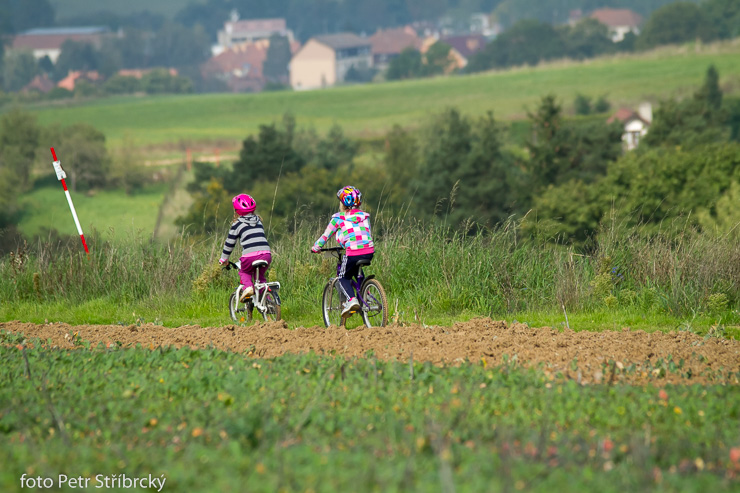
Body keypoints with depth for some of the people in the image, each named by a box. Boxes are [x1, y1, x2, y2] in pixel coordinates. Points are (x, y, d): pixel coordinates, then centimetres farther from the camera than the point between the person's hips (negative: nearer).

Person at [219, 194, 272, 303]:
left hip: (250, 255, -4)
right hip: (266, 254, 4)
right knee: (260, 276, 24)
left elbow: (229, 243, 13)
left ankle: (248, 287, -4)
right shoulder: (258, 221, 23)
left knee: (244, 272, 24)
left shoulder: (237, 224, 8)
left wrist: (223, 259, 26)